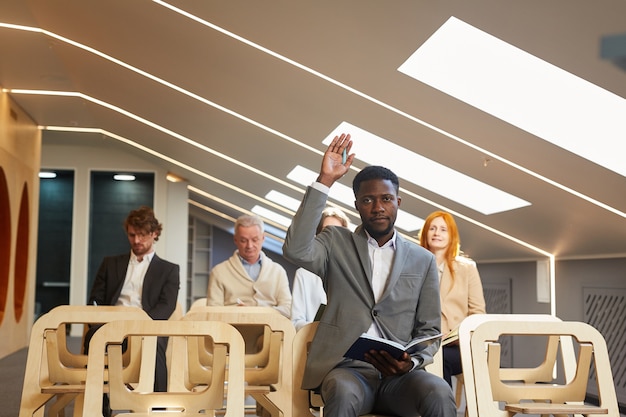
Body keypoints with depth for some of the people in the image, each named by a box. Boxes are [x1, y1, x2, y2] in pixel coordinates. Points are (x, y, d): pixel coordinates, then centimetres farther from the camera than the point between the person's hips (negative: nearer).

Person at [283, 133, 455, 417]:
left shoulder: (423, 260, 14)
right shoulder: (337, 243, 11)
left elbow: (429, 330, 13)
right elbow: (295, 250, -11)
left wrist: (411, 363, -11)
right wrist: (324, 181, -11)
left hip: (399, 375, 2)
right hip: (347, 370, -1)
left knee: (439, 393, -32)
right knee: (344, 392, -37)